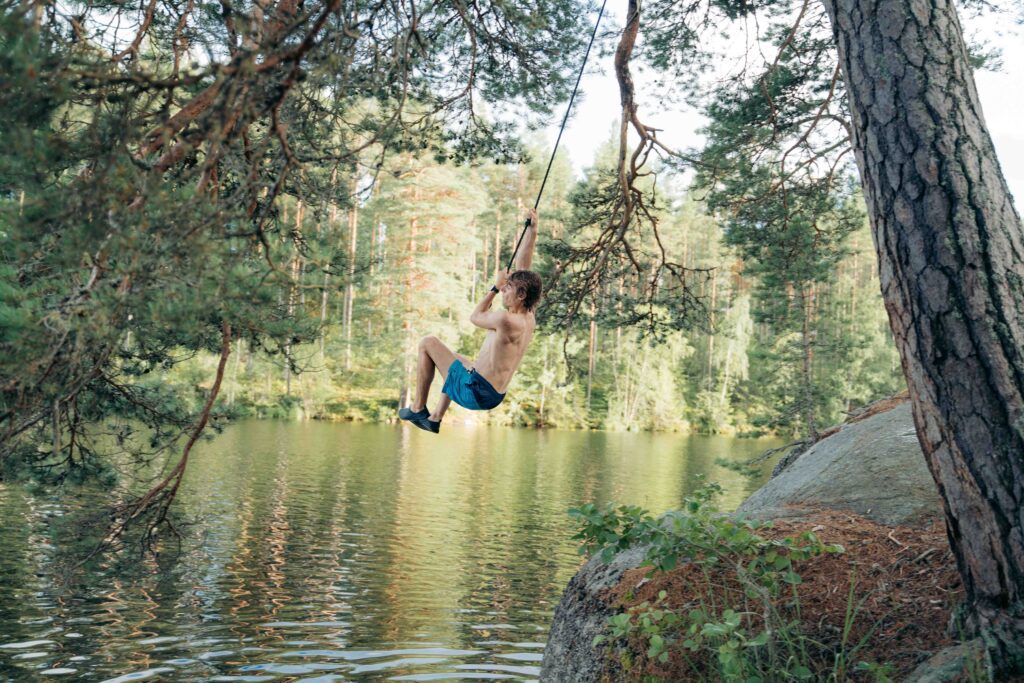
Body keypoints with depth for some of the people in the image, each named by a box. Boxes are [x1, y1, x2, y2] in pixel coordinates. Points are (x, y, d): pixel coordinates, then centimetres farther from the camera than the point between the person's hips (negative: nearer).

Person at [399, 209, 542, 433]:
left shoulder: (507, 319, -24)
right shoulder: (528, 318, 1)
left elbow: (475, 317, -5)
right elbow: (522, 263, 5)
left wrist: (496, 287, 2)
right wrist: (532, 230, 5)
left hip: (474, 391, -9)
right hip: (494, 396, 9)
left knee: (427, 343, 4)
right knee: (458, 359, 38)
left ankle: (418, 408, 11)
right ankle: (435, 418, 37)